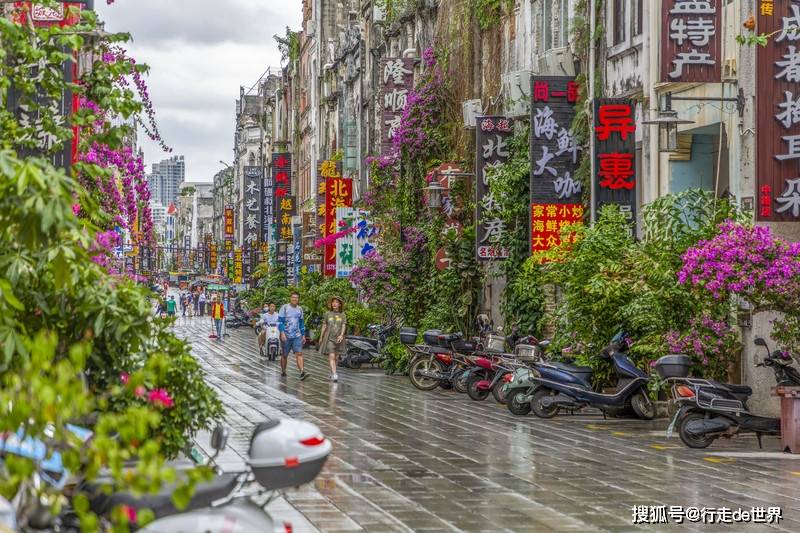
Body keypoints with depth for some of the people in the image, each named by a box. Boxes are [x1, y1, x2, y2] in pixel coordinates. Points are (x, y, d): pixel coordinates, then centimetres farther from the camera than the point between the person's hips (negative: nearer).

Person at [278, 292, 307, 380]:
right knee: (284, 355, 7)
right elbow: (280, 321, -7)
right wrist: (282, 333, -18)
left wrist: (303, 335, 17)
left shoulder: (300, 309, 12)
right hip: (286, 336, -3)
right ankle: (283, 372, 22)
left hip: (297, 336, 3)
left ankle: (302, 372, -21)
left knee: (299, 353, -11)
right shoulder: (284, 307, -2)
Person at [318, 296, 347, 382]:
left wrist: (341, 335, -19)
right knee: (331, 356, -14)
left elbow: (344, 326, -3)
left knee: (335, 357, 10)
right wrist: (321, 337, 12)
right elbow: (324, 326, 9)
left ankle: (332, 373, 26)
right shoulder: (327, 314, 4)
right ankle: (334, 374, -24)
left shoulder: (342, 315, 5)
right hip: (329, 338, -2)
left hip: (338, 338, 2)